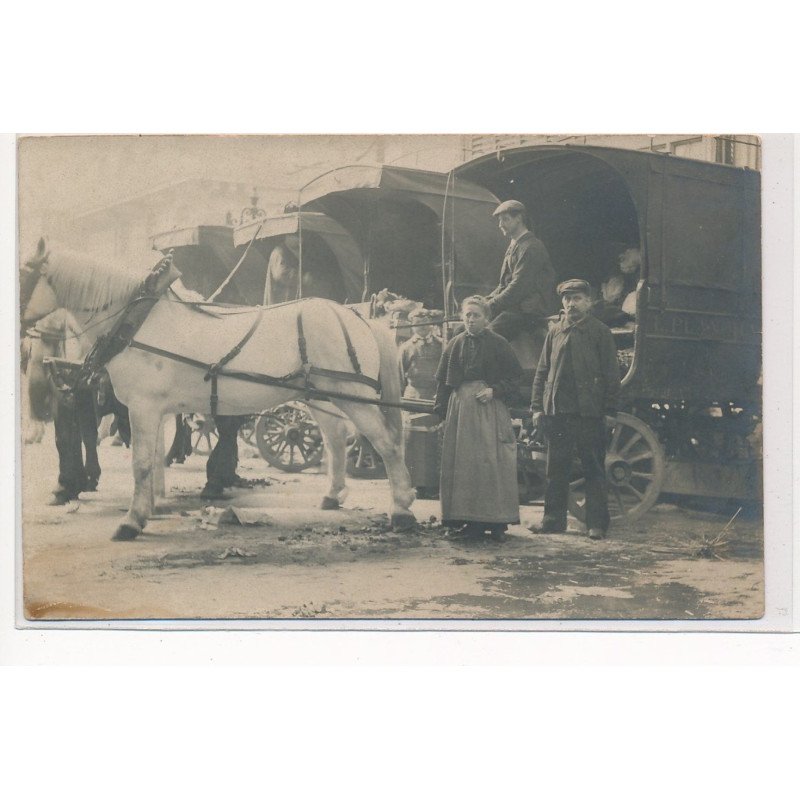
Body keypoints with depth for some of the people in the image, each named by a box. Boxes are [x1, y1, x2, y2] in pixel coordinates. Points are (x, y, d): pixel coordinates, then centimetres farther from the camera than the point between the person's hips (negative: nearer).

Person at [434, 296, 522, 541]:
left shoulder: (498, 344, 1)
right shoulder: (455, 345, 10)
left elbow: (514, 376, 3)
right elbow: (442, 380, 12)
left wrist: (495, 390, -11)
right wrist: (441, 409, 4)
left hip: (489, 408, -3)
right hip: (460, 407, 3)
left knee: (492, 463, -6)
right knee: (462, 463, 3)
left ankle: (496, 520, 0)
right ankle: (468, 519, 9)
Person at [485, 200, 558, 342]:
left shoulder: (531, 247, -12)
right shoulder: (513, 246, 20)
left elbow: (519, 287, -20)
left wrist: (490, 306, -19)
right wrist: (485, 301, 5)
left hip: (531, 310, -10)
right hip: (514, 306, 10)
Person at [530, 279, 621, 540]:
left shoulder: (600, 332, 3)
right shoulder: (554, 332, 13)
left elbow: (611, 374, 1)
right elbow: (542, 371, 13)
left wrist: (609, 410, -5)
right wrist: (537, 407, 6)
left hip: (589, 412, -3)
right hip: (556, 411, 4)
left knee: (594, 469, 2)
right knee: (556, 469, 8)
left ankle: (597, 524, 7)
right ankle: (554, 519, 16)